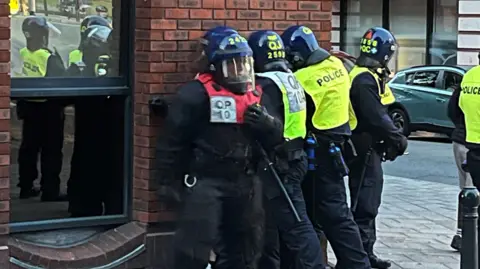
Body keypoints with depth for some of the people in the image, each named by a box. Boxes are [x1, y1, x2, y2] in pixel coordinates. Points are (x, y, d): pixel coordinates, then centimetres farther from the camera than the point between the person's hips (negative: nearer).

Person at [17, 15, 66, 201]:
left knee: (29, 148, 15)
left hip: (28, 105, 6)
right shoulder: (49, 58, -20)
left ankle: (26, 187, 21)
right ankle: (50, 191, 4)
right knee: (51, 151, 3)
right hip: (49, 108, -6)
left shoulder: (23, 54, -5)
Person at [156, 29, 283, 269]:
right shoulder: (197, 94, -12)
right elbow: (172, 139, -10)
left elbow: (276, 137, 10)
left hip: (245, 182, 7)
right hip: (205, 181, -7)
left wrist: (267, 124, -13)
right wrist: (168, 182, -9)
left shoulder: (256, 94, 9)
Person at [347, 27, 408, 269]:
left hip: (368, 148, 11)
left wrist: (391, 137, 8)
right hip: (364, 149, -11)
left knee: (368, 203, 16)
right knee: (365, 204, -7)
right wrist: (398, 138, -13)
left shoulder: (369, 76, 14)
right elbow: (376, 117, -24)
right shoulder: (365, 80, -19)